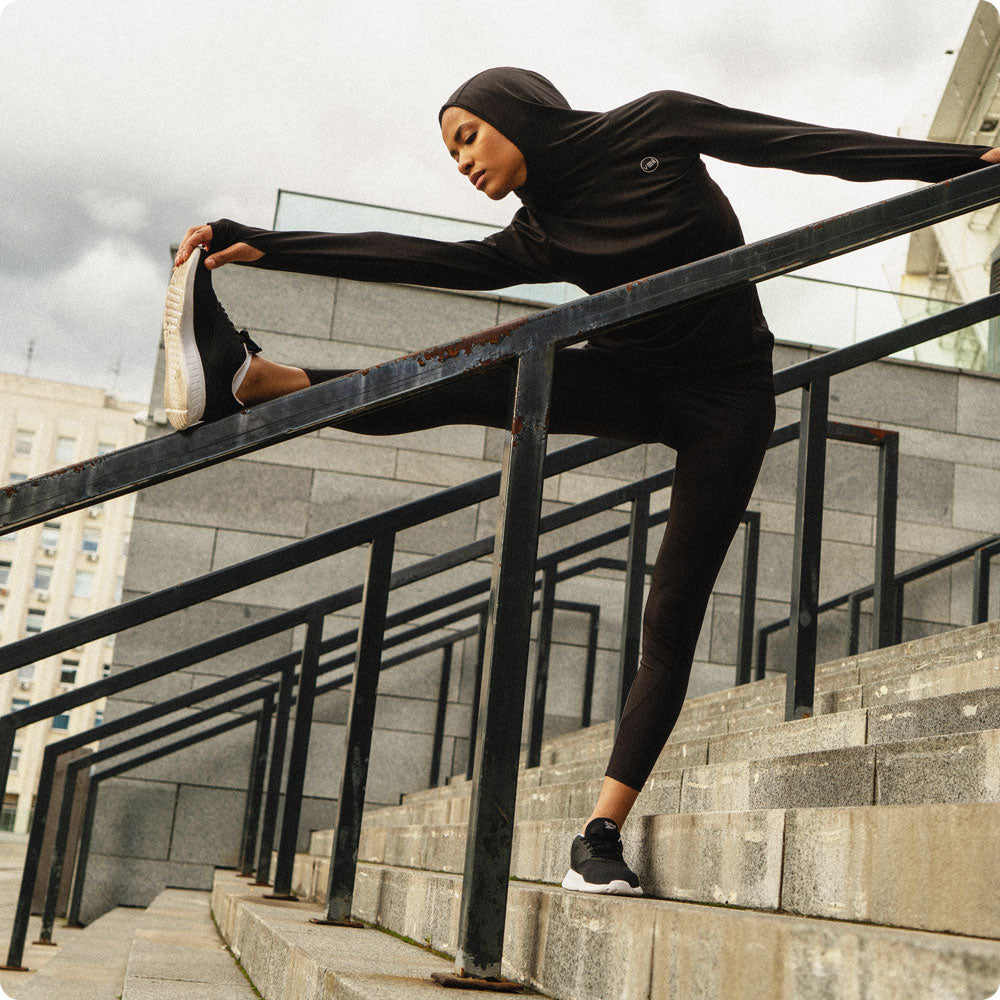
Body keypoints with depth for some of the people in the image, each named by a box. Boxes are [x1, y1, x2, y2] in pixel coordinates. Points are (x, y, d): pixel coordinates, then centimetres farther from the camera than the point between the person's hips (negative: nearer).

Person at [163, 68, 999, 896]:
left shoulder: (656, 129, -4)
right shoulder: (543, 235, 3)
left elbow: (804, 144, -4)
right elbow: (430, 262, -6)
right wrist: (260, 246, -12)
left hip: (727, 397, -3)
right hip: (636, 382, 3)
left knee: (672, 620, -8)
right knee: (468, 384, -21)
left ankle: (604, 828, -6)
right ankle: (245, 379, -35)